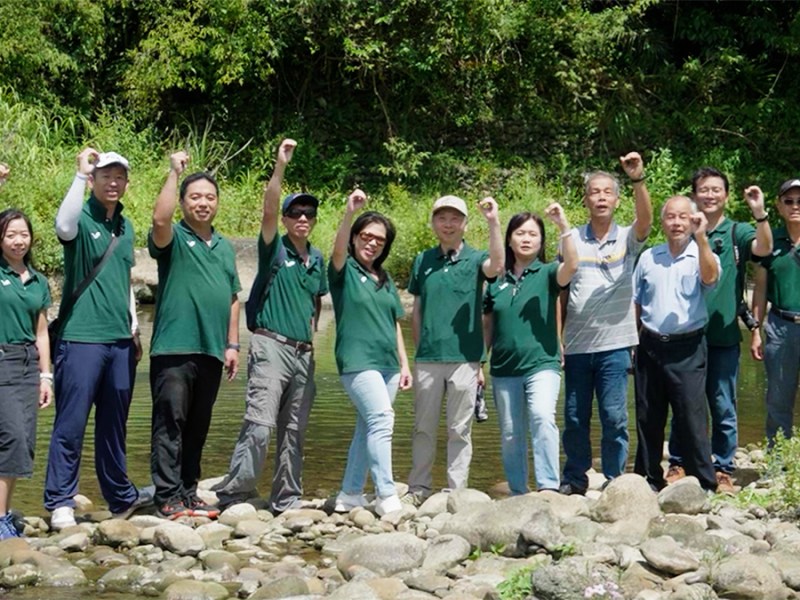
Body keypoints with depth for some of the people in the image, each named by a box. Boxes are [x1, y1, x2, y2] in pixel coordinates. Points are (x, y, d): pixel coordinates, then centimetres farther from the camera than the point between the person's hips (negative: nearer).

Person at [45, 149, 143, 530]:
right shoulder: (82, 218, -4)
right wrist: (80, 174, -25)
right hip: (81, 338, -6)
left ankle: (121, 498, 22)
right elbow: (64, 227, -30)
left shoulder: (126, 228, 15)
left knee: (114, 425, 14)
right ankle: (60, 504, 0)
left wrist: (134, 329, 20)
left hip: (119, 341, 6)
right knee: (71, 424, -5)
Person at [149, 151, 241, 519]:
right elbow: (160, 220, -24)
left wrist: (232, 344, 14)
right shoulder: (173, 239, 0)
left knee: (198, 427, 10)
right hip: (174, 349, -6)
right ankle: (168, 497, -6)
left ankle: (188, 493, 17)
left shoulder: (225, 247, 19)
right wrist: (174, 172, -19)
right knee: (170, 423, -7)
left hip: (211, 351, 6)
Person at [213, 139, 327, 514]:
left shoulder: (316, 258, 17)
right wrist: (280, 166, -26)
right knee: (259, 424, -16)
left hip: (303, 352, 6)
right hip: (271, 346, -6)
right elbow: (268, 211, -17)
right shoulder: (274, 249, 0)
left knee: (294, 432, 9)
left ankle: (287, 500, 16)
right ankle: (233, 493, -14)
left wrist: (312, 333, 15)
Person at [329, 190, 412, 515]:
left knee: (368, 428, 9)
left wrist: (404, 364, 14)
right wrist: (349, 213, -38)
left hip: (387, 363, 7)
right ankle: (387, 496, -19)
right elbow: (338, 249, -23)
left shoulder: (385, 280, 17)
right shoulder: (345, 271, 0)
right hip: (357, 361, -7)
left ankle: (350, 495, 17)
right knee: (381, 420, -18)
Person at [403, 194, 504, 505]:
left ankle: (457, 489, 9)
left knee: (460, 429, 4)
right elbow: (417, 310, 15)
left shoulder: (475, 259, 2)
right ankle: (419, 487, 16)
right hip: (428, 359, 3)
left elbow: (497, 266, -23)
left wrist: (493, 223, -31)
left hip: (464, 358, -2)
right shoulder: (422, 261, 10)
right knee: (423, 427, 8)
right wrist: (419, 347, 10)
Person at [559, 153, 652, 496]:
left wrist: (638, 180, -35)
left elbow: (645, 219, -19)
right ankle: (574, 478, 20)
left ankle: (614, 479, 9)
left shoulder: (627, 239, 3)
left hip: (614, 343, -2)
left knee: (614, 417, -2)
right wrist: (556, 339, 3)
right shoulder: (572, 239, 6)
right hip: (576, 345, 2)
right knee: (575, 418, 8)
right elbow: (561, 293, 8)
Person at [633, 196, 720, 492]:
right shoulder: (648, 257, 9)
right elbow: (634, 302, 14)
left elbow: (710, 278, -24)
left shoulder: (702, 256, -1)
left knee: (692, 420, -5)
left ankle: (704, 486, 2)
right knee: (648, 419, 11)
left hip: (686, 348, -4)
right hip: (650, 345, 4)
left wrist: (701, 237, -32)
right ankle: (648, 480, 23)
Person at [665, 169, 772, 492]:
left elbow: (763, 248, -19)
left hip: (724, 335, -1)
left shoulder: (737, 232, 1)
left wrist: (760, 214, -33)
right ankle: (678, 464, 18)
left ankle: (723, 470, 14)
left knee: (723, 408, 5)